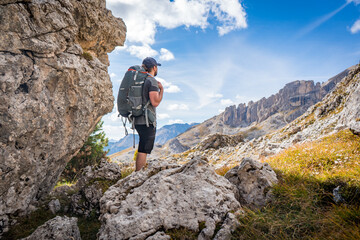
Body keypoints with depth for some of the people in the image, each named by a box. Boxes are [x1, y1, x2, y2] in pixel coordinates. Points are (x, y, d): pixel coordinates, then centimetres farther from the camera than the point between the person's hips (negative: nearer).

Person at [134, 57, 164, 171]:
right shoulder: (152, 81, -11)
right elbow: (155, 102, -19)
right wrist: (161, 89, -4)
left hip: (138, 120, 9)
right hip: (147, 121, -9)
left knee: (143, 149, 18)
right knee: (143, 150, -4)